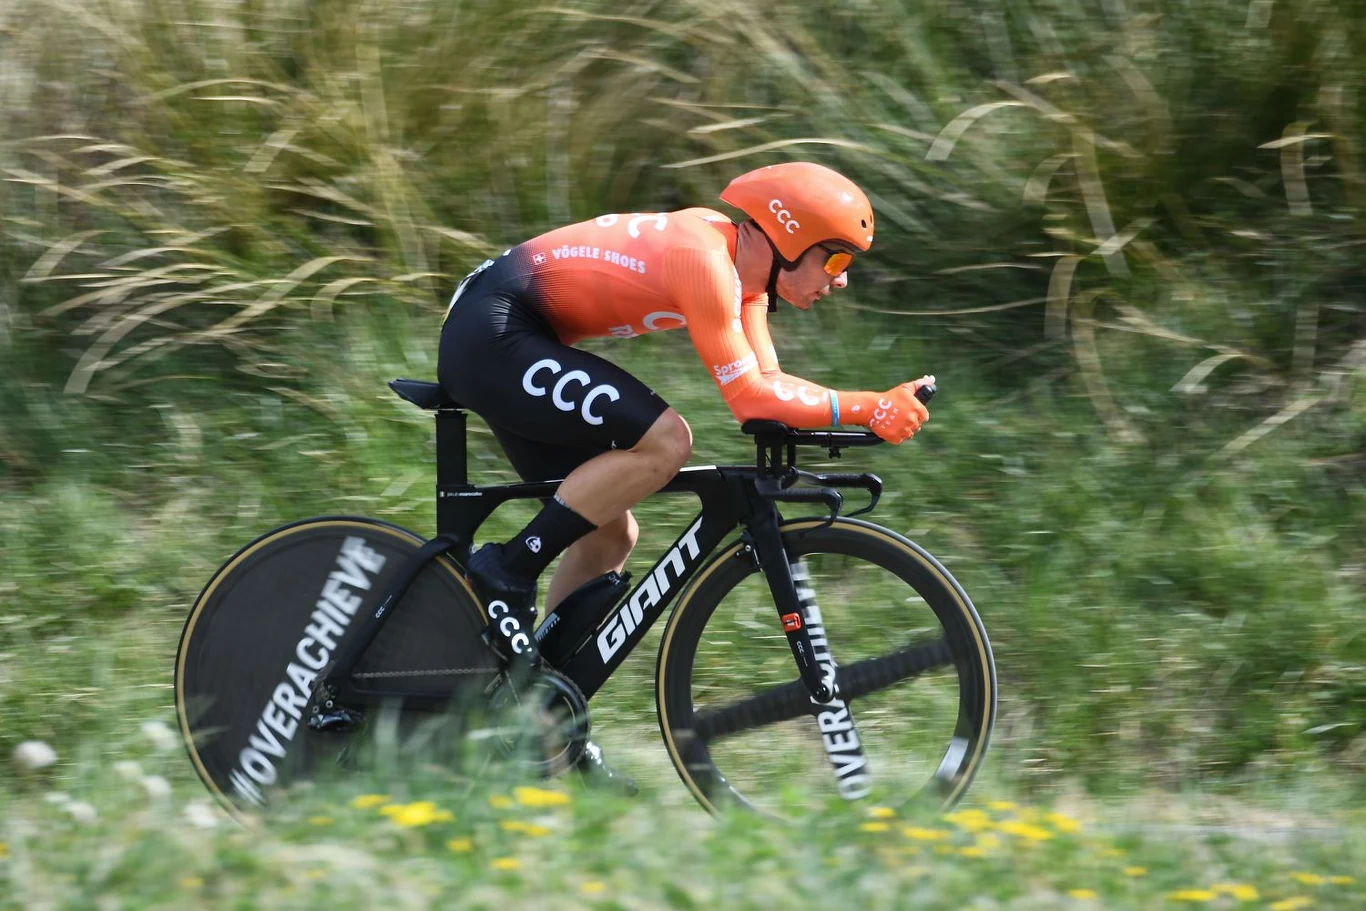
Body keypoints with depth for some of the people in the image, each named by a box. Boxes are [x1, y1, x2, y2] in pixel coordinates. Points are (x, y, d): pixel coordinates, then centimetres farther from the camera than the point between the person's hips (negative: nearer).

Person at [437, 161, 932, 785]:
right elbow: (748, 398, -23)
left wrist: (887, 408, -7)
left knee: (609, 535, 10)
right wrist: (870, 411, -21)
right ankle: (506, 573, -15)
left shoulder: (746, 275, 10)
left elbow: (770, 386, 6)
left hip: (495, 342, 11)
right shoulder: (706, 257, -20)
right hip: (491, 331, -11)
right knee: (663, 442, -24)